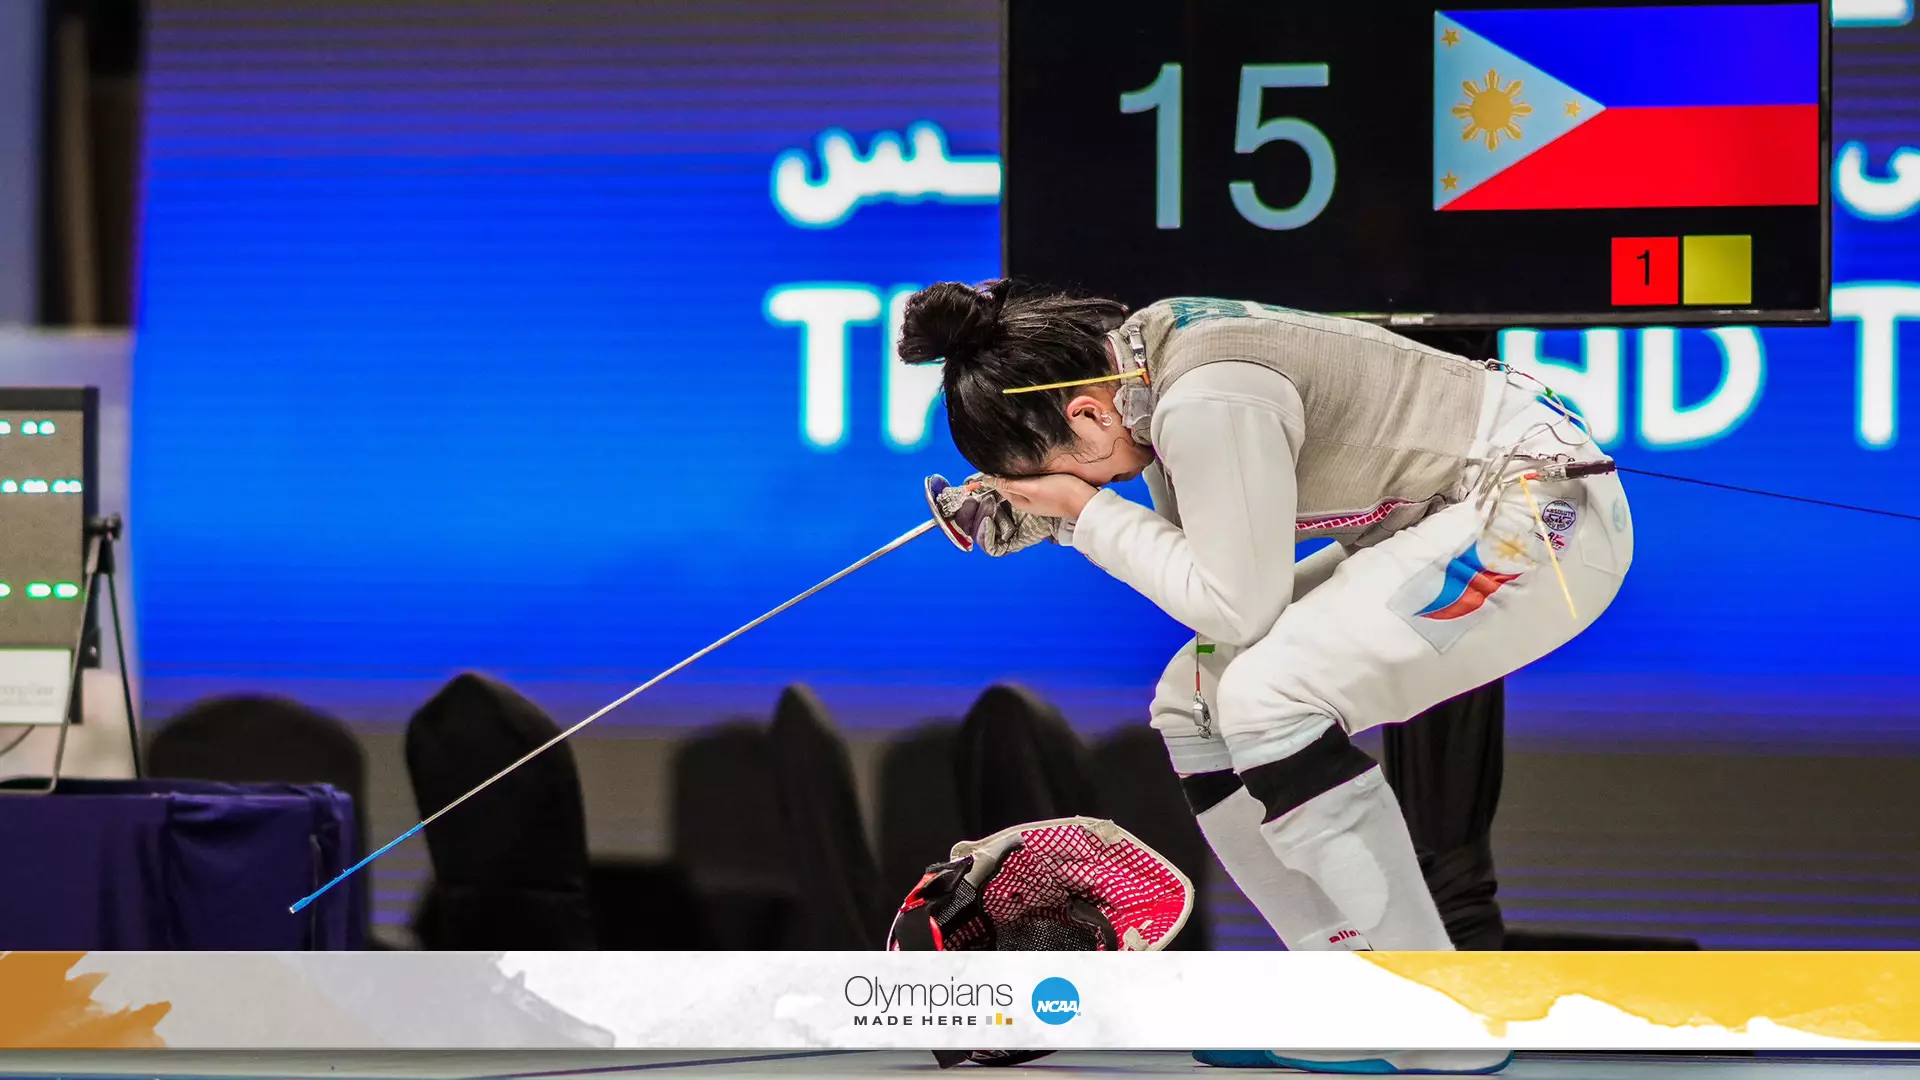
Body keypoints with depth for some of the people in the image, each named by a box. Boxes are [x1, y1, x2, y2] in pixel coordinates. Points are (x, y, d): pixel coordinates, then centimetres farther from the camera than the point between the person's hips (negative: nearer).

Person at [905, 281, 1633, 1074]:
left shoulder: (1209, 401, -27)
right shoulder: (1141, 356, 1)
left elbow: (1238, 604, -20)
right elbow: (1205, 553, 11)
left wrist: (1090, 516, -12)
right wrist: (1033, 513, 0)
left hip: (1546, 512, -10)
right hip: (1435, 528, 10)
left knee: (1269, 696, -24)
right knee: (1196, 705, 7)